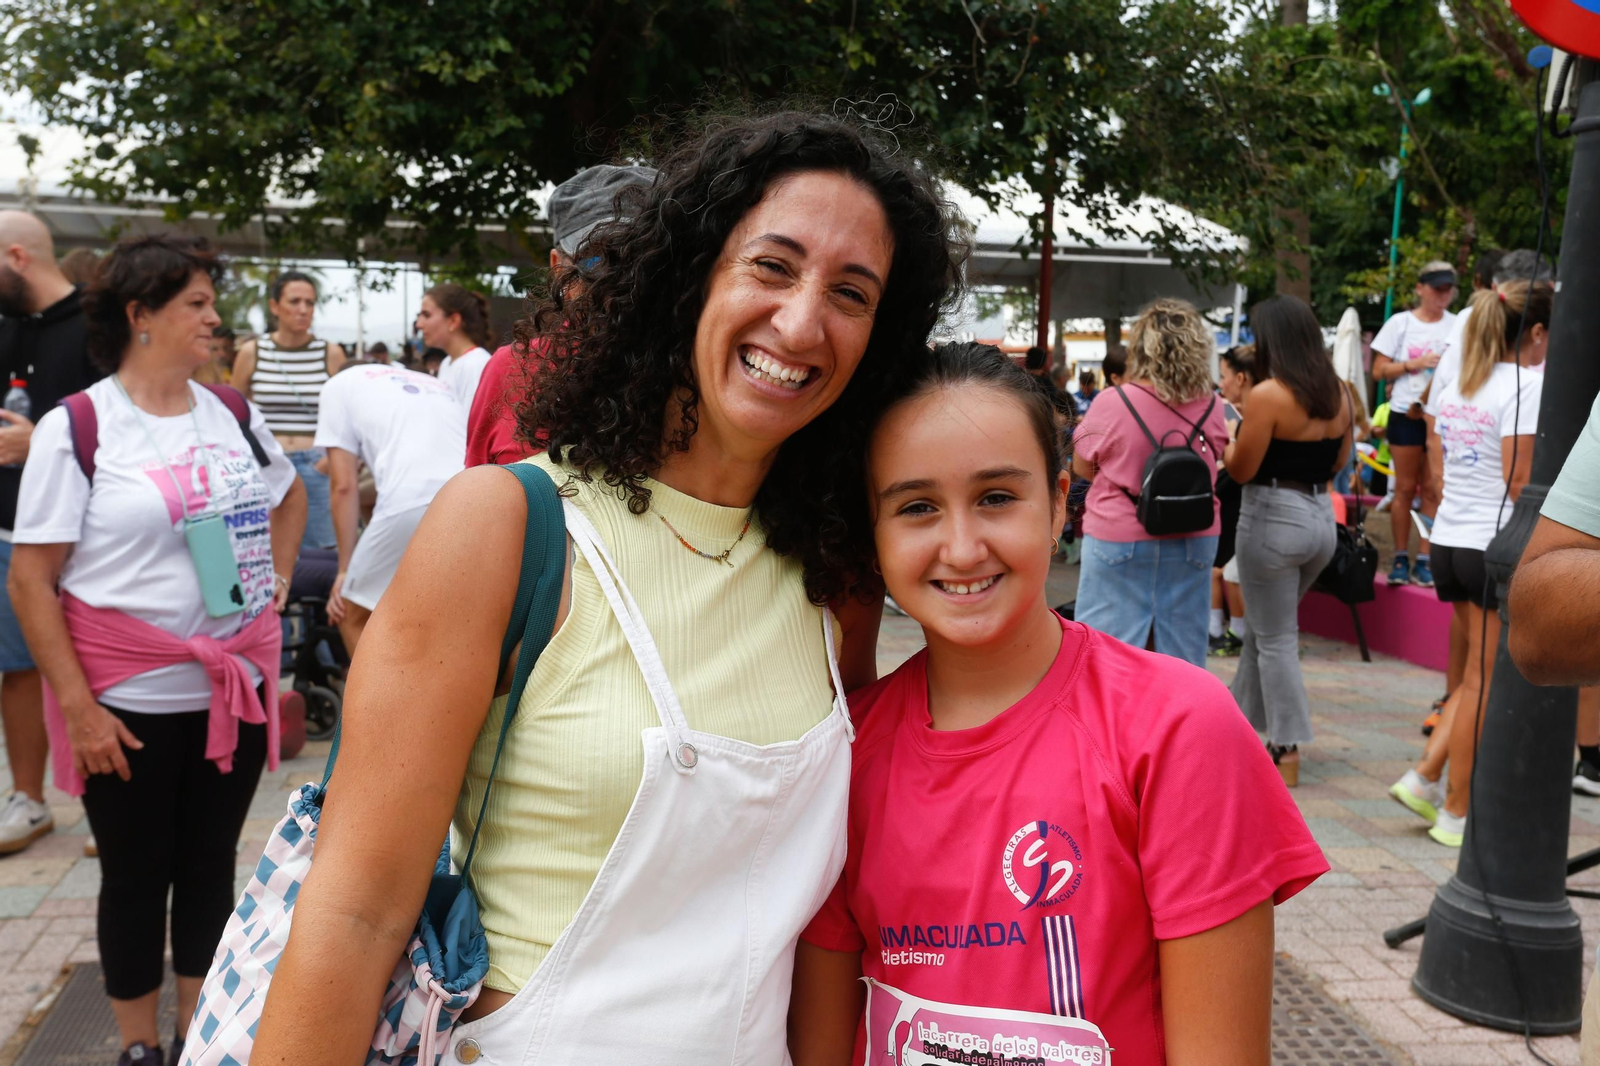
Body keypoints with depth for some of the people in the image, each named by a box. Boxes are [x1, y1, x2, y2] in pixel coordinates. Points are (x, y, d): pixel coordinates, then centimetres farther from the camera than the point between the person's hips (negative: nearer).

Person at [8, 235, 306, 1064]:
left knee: (210, 863, 14)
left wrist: (274, 584, 10)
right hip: (130, 704, -4)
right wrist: (78, 707, -14)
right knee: (136, 874, 10)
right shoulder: (75, 427, -9)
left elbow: (289, 499, 23)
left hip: (236, 688, 4)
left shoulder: (231, 414, 4)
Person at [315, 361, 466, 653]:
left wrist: (345, 568, 20)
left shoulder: (341, 384, 22)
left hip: (414, 502, -6)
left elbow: (344, 485, 14)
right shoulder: (434, 385, 38)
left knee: (354, 615, 17)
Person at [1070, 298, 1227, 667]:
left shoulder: (1112, 405, -14)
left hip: (1119, 540, -3)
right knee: (1182, 654, 12)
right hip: (1194, 538, 4)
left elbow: (1082, 467, -1)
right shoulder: (1211, 408, -3)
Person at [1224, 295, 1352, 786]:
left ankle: (1287, 754, 6)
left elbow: (1241, 470, -12)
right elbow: (1338, 462, 15)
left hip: (1273, 516, -7)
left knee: (1276, 639, 2)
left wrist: (1226, 438, 6)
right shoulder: (1337, 393, 6)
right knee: (1262, 628, 21)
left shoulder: (1268, 395, -16)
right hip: (1322, 516, 7)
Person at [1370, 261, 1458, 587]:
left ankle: (1424, 560, 4)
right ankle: (1400, 558, 10)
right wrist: (1414, 365, -12)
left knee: (1432, 489, 0)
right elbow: (1379, 370, 1)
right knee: (1406, 487, 3)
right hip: (1406, 414, -1)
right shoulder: (1400, 323, 2)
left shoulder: (1458, 326, 5)